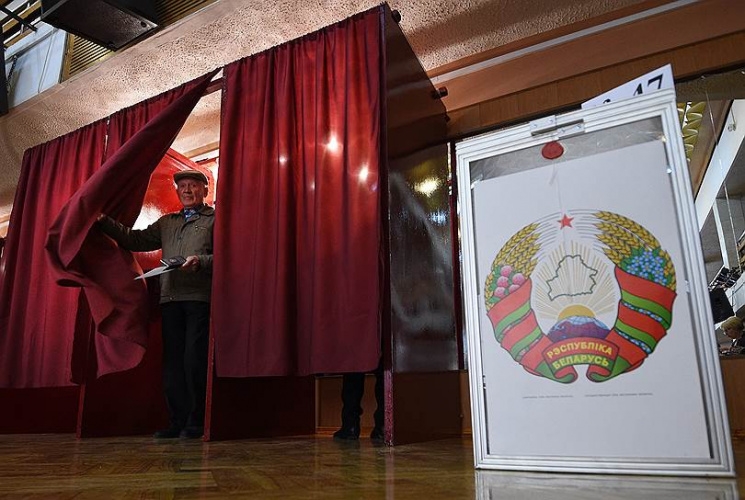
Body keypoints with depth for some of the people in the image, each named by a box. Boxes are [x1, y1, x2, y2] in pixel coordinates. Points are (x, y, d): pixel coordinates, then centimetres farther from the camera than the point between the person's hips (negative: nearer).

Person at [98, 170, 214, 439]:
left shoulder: (215, 219, 8)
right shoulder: (166, 222, 26)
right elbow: (136, 240, 20)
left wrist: (201, 261, -19)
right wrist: (105, 222, 11)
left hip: (200, 297, -6)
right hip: (170, 298, 6)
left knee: (194, 360, -9)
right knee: (172, 362, 5)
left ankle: (196, 422, 0)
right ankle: (178, 422, 12)